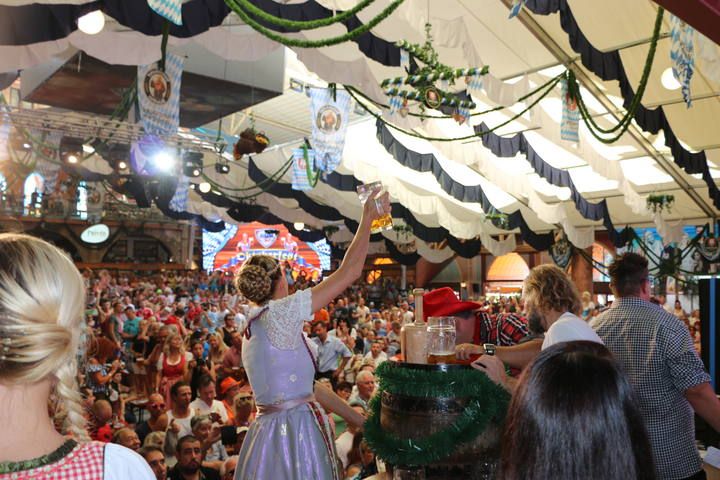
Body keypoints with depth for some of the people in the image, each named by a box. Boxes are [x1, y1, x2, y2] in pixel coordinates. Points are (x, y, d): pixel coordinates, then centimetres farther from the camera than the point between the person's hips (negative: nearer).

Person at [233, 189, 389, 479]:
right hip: (294, 436, -9)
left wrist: (362, 420, 13)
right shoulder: (279, 314, -16)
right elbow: (348, 272, -17)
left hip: (271, 431, 9)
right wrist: (368, 218, -5)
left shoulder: (255, 327, 12)